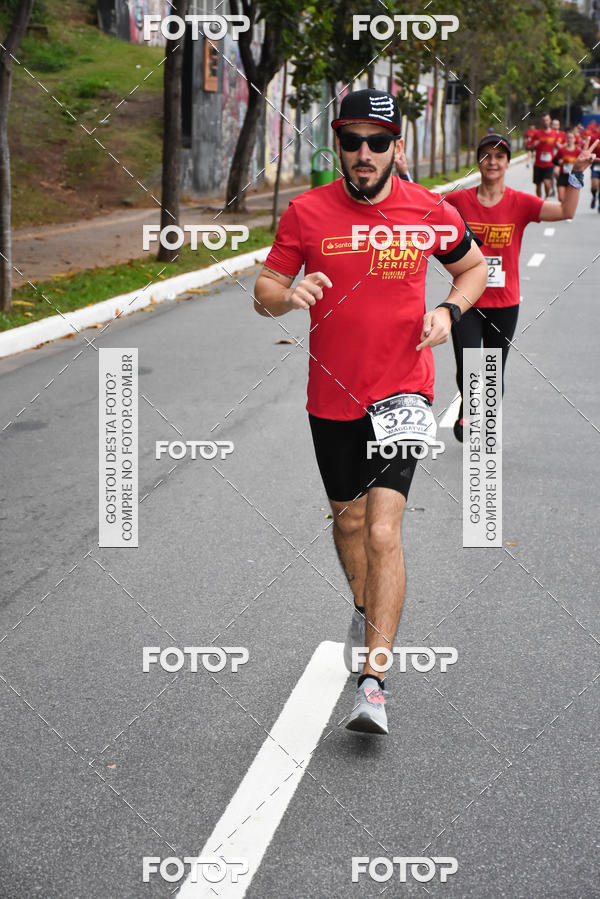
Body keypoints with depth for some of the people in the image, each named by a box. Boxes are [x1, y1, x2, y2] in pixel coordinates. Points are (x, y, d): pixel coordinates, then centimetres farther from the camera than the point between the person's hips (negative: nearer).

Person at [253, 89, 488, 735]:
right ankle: (367, 612, 48)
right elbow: (264, 291, 1)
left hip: (401, 391, -2)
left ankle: (373, 684, -13)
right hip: (332, 397, 3)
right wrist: (288, 296, -22)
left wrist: (449, 309, -6)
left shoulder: (429, 211, -4)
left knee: (383, 531, -15)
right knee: (348, 519, 19)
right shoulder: (306, 212, -3)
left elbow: (475, 266, 14)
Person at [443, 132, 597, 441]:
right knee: (466, 370, -9)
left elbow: (566, 211, -11)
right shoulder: (460, 200, -3)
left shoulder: (520, 203, -4)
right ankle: (465, 411, 24)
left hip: (504, 303, 1)